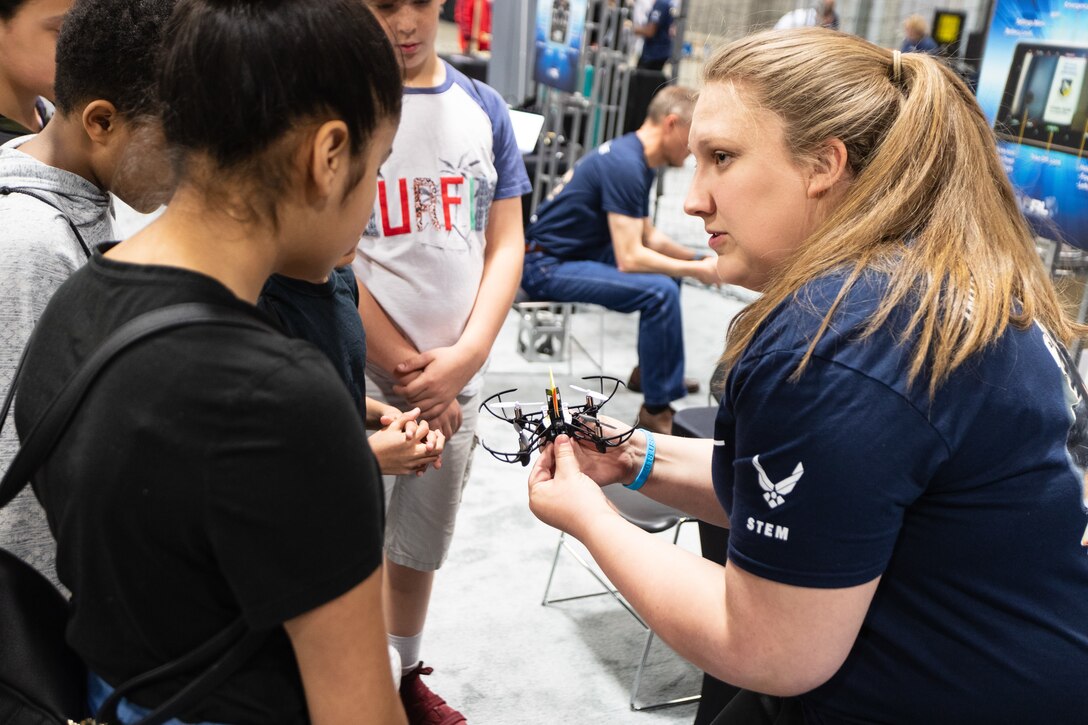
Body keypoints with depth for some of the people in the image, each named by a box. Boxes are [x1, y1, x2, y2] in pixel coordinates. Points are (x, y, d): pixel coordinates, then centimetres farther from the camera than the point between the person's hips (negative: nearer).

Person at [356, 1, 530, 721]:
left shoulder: (484, 108, 7)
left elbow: (506, 243, 5)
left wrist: (466, 355, -9)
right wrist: (410, 371, -12)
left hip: (458, 380, 4)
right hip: (362, 380, -4)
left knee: (421, 546, 19)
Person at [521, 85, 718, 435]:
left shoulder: (634, 158, 9)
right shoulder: (625, 165, -22)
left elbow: (647, 236, 17)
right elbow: (630, 258, -25)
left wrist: (699, 257, 6)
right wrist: (696, 270, -15)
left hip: (577, 252, 11)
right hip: (546, 266, -11)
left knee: (669, 268, 17)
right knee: (660, 290, -25)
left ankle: (652, 368, 26)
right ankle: (657, 408, -12)